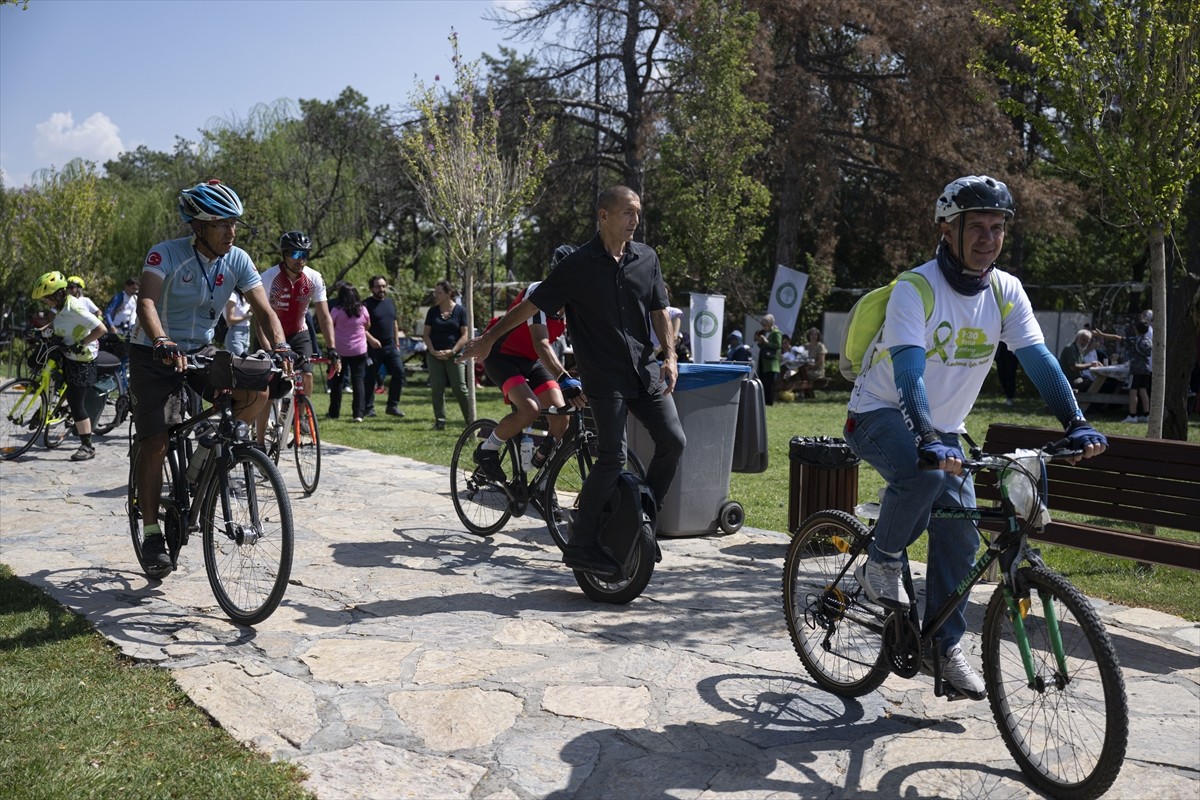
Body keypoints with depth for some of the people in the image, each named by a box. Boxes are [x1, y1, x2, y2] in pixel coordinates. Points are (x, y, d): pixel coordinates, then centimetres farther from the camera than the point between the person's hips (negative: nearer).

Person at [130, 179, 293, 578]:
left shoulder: (238, 260, -8)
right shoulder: (166, 254, -20)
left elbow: (264, 310, -14)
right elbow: (147, 303, -34)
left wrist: (280, 348, -33)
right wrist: (163, 344, -52)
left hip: (202, 350, 4)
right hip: (154, 353, -4)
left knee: (257, 394, -21)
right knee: (155, 440, -11)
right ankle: (151, 531, 2)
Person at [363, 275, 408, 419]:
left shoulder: (390, 302, 14)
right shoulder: (366, 304, -6)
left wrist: (397, 343, 18)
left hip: (390, 346, 5)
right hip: (373, 348, -5)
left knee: (399, 372, -5)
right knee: (370, 378, 1)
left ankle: (393, 405, 3)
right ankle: (369, 408, 12)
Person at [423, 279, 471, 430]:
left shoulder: (460, 310, 0)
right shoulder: (433, 311, 8)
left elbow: (465, 335, -2)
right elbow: (426, 334, 8)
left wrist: (452, 351, -12)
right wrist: (433, 351, -7)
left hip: (454, 355, -3)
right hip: (434, 355, 3)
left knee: (460, 388, -5)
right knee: (437, 390, 2)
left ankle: (471, 421, 4)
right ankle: (440, 422, 9)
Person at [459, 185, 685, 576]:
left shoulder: (646, 258, 8)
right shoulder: (578, 266, -6)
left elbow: (660, 310, 13)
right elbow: (531, 305, -2)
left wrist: (670, 356, 0)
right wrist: (489, 338, -1)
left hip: (645, 371, 6)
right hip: (604, 377, -5)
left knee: (673, 441, -2)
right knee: (612, 457, -12)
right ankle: (580, 545, -1)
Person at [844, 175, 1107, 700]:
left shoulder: (1006, 291, -5)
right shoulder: (915, 289, -23)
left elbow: (1038, 359, -11)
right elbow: (909, 371, -35)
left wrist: (1077, 424, -25)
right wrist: (928, 441, -48)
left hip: (943, 427, 6)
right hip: (880, 415, -6)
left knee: (961, 533, -2)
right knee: (923, 473, -36)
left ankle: (945, 644, 13)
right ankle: (882, 562, -10)